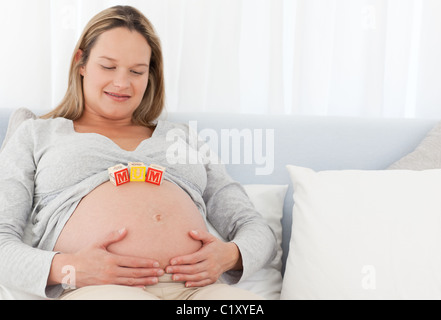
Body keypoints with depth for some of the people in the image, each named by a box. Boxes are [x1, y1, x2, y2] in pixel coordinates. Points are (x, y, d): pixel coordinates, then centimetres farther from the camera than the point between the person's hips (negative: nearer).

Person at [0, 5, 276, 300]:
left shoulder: (182, 137, 27)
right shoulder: (37, 135, 22)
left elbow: (259, 230, 20)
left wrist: (229, 254, -4)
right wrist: (64, 268, -12)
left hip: (198, 286, 3)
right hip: (95, 288, -2)